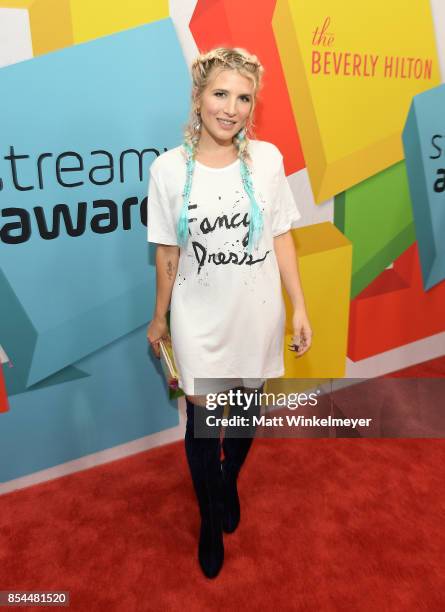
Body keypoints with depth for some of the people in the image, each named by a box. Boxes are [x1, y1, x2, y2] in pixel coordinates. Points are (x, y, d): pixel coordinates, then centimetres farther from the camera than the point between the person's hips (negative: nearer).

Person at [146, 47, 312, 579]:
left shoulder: (267, 159, -6)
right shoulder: (168, 168, -9)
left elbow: (281, 238, 0)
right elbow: (167, 251, -1)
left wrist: (300, 308, 0)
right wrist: (159, 317, 6)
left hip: (257, 314, 2)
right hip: (200, 319, -1)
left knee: (246, 408, 19)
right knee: (203, 419, 10)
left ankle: (229, 482, 52)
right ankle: (210, 520, 39)